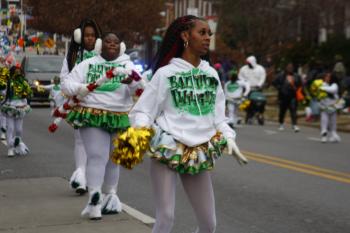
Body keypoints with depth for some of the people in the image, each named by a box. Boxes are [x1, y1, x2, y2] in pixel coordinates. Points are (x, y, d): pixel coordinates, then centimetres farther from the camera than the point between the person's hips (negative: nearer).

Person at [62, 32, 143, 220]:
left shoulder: (127, 65, 7)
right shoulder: (87, 64, 7)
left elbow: (139, 88, -9)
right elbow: (66, 84, 5)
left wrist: (131, 82, -33)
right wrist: (80, 88, -16)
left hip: (120, 119, 2)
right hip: (93, 116, -2)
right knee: (98, 157, -13)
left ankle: (109, 196, 27)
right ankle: (94, 199, -14)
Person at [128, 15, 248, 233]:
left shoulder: (212, 74, 11)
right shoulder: (166, 73, -3)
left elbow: (218, 116, 16)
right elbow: (142, 111, -2)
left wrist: (229, 137, 0)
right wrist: (141, 130, -21)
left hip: (199, 155, 5)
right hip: (167, 149, -5)